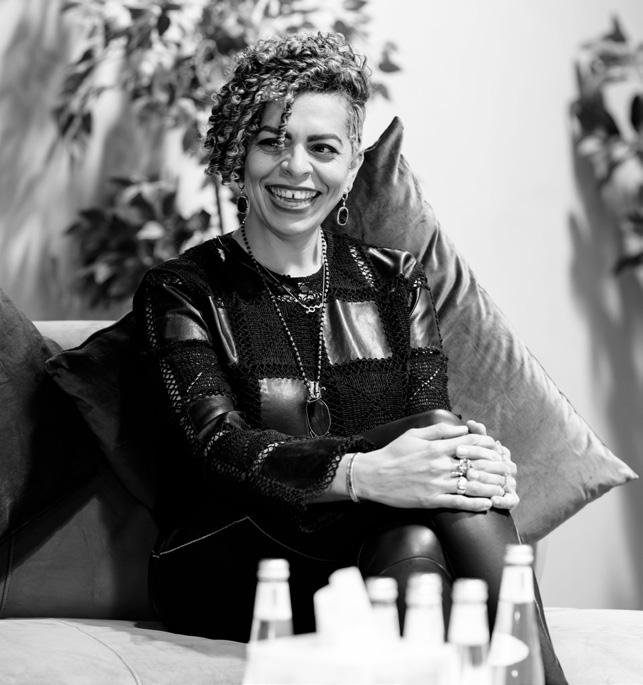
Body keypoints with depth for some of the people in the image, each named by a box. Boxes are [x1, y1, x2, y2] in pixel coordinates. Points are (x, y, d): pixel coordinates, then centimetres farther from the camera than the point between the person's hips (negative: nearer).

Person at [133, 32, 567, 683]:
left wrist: (482, 462, -26)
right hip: (222, 571, -3)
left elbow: (431, 419, 0)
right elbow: (220, 446, -14)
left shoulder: (395, 282, 14)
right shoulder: (180, 292, 2)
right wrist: (363, 474, -33)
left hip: (377, 557, 3)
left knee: (415, 546, -34)